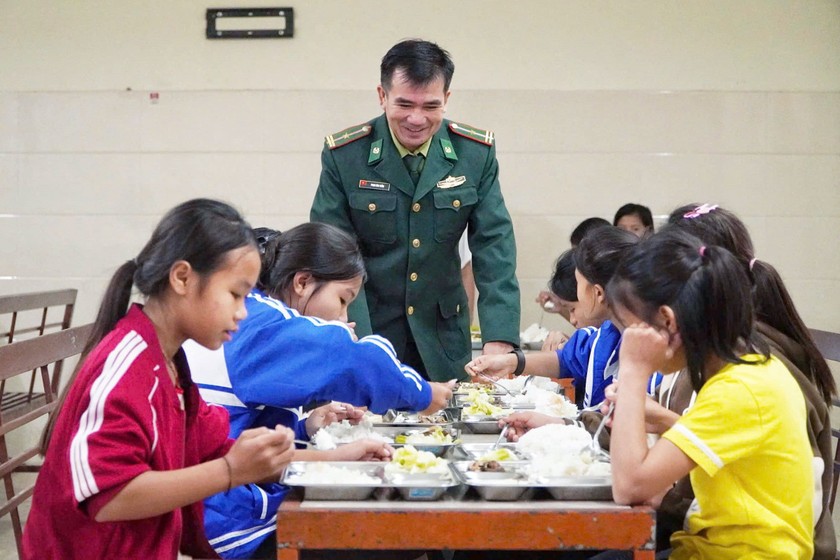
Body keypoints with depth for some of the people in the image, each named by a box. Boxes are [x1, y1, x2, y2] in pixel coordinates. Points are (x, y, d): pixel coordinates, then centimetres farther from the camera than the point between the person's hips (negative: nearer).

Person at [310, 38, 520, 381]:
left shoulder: (477, 152, -5)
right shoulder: (343, 155, -10)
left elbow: (494, 247, -7)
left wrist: (499, 342, -19)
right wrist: (358, 345, -24)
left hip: (442, 338, 2)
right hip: (367, 328, -2)